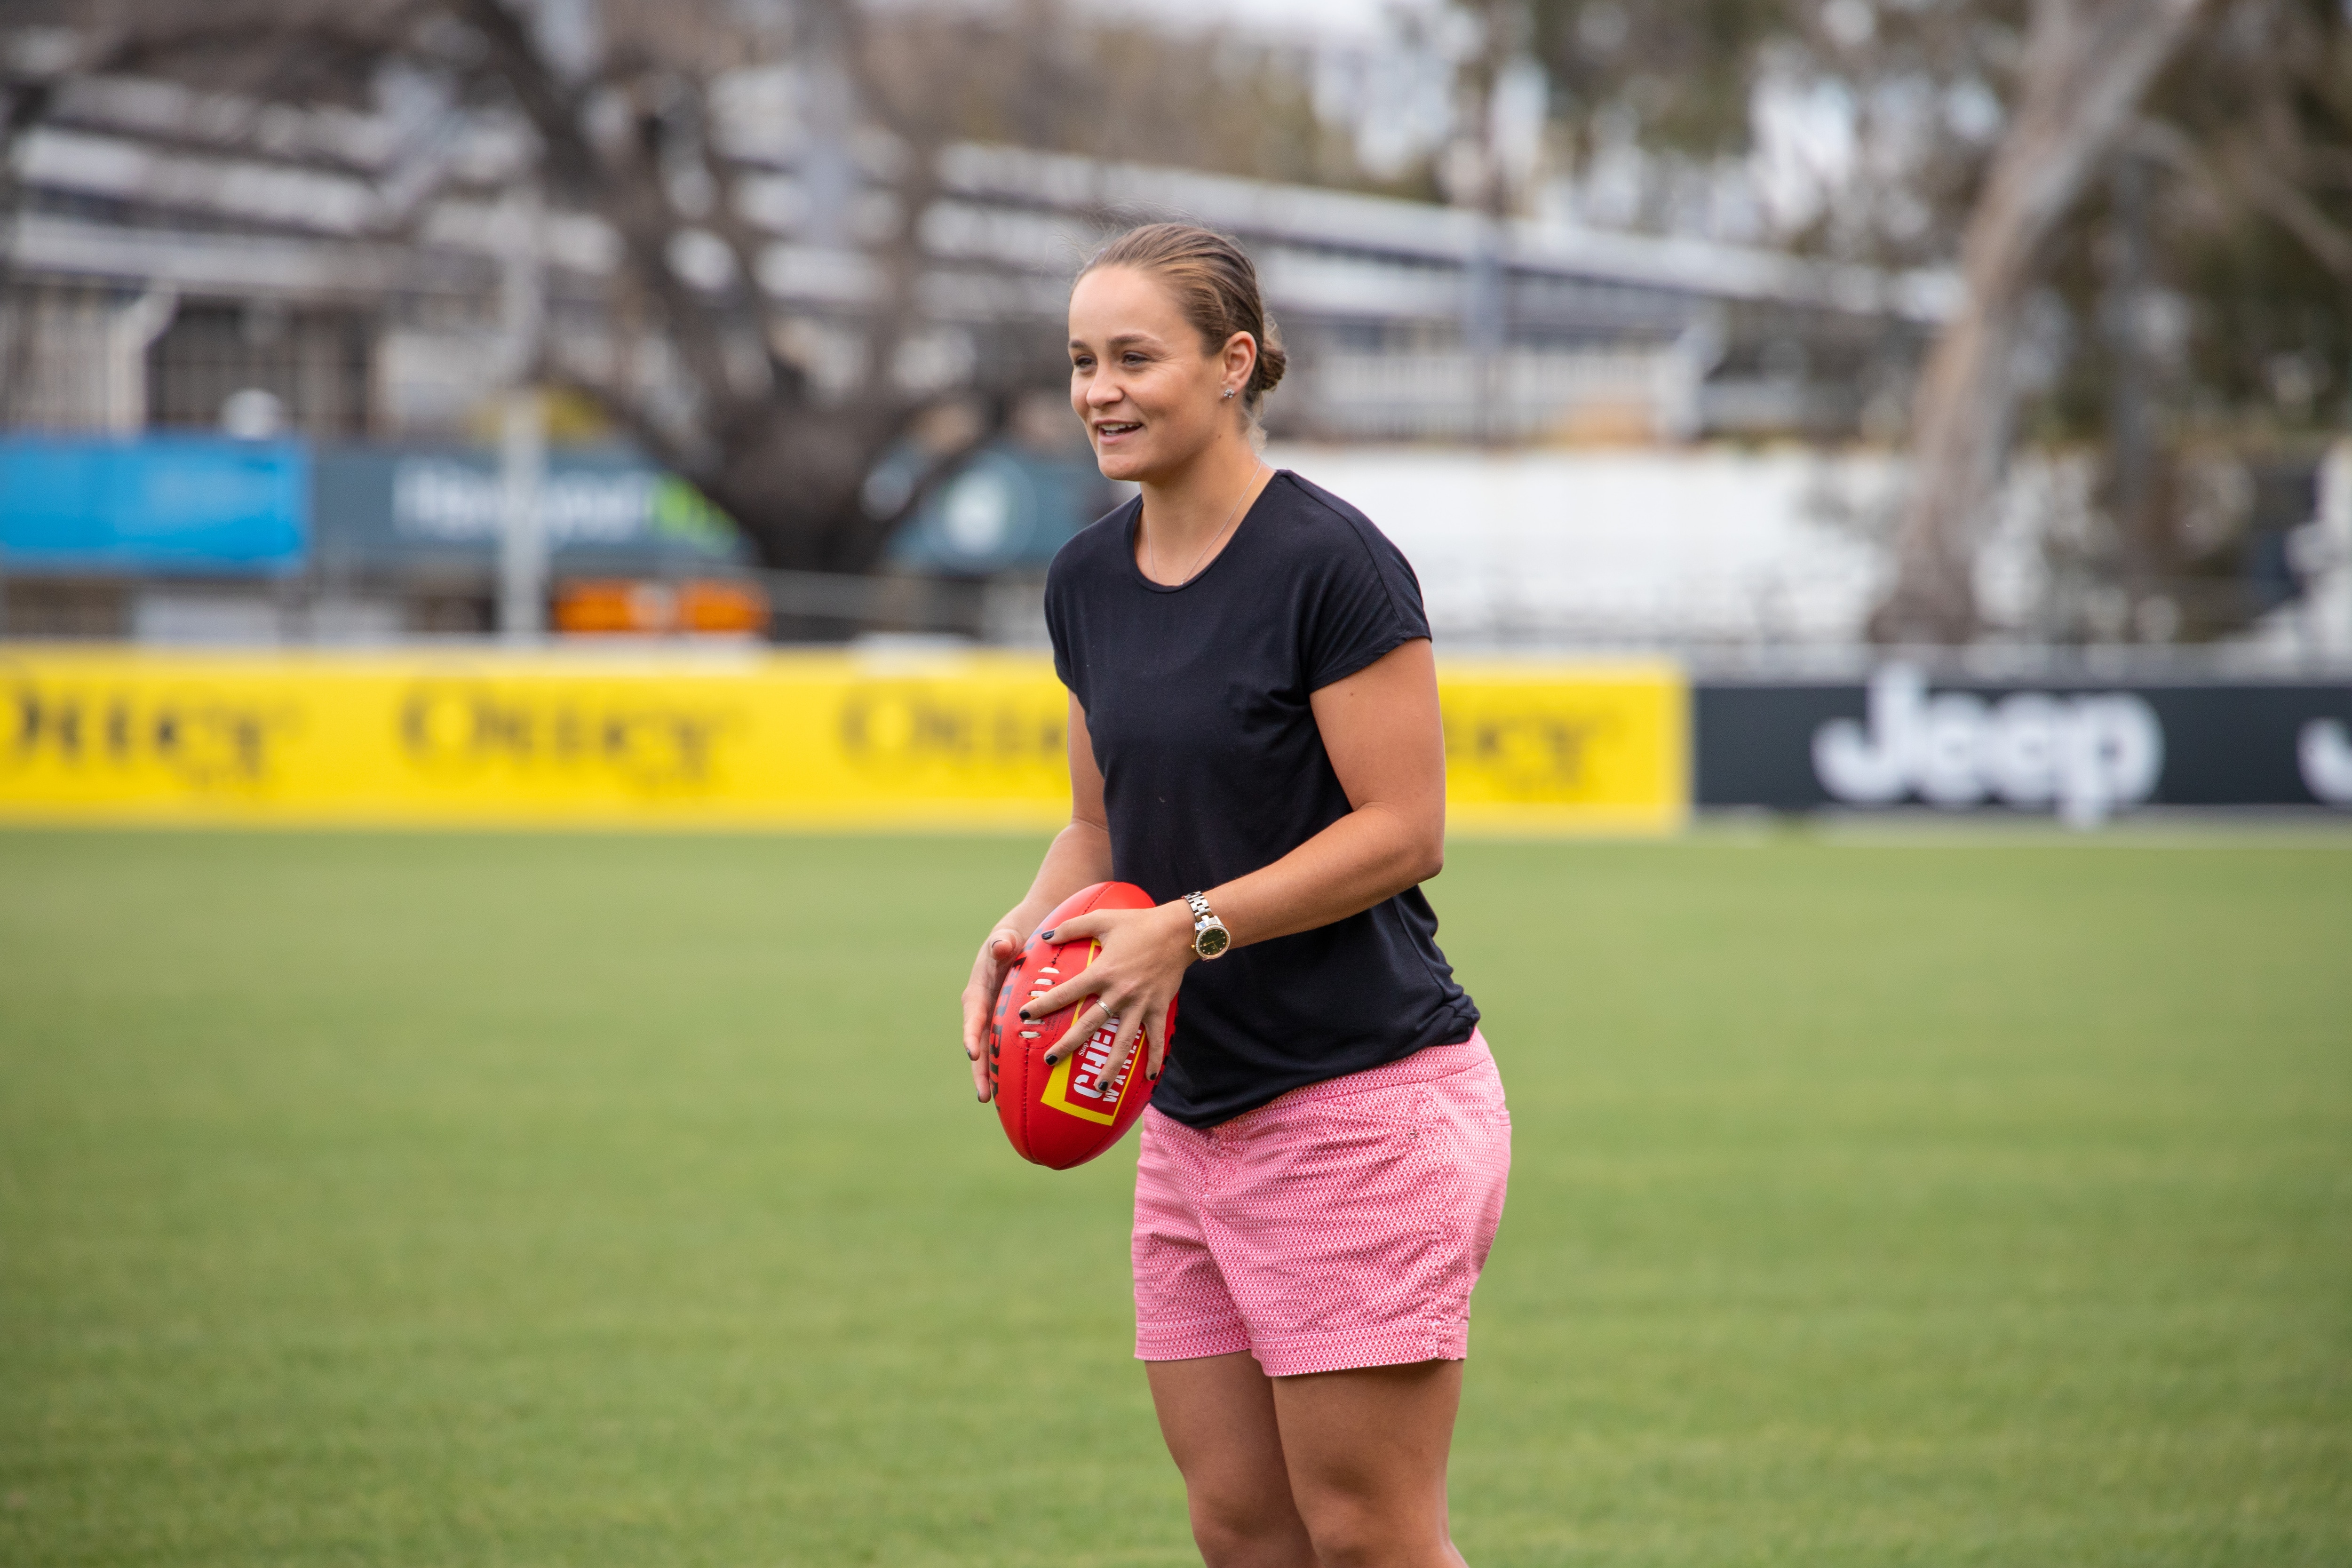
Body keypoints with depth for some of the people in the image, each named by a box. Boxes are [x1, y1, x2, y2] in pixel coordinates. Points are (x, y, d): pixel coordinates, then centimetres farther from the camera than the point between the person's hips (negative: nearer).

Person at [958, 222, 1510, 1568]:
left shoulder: (1330, 561, -14)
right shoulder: (1089, 578, 10)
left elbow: (1403, 831, -15)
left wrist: (1187, 927, -22)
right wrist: (1029, 930, -1)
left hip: (1366, 1108, -8)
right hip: (1194, 1118, 8)